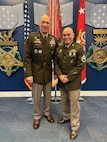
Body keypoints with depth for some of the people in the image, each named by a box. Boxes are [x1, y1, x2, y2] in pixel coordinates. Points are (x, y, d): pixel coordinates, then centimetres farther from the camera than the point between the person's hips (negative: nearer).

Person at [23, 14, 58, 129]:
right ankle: (37, 117, 33)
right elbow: (26, 57, -10)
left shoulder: (54, 39, 2)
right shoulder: (31, 37, -8)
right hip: (36, 74, -3)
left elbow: (55, 57, 9)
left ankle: (47, 113, 41)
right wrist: (28, 74, -15)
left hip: (48, 73, 3)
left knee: (48, 96, 18)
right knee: (36, 98, 11)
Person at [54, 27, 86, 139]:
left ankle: (75, 127, 19)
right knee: (64, 102, 20)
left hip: (74, 83, -5)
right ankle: (66, 117, 44)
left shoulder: (79, 48, -9)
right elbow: (56, 63, 6)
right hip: (61, 82, 5)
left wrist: (68, 77, -16)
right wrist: (60, 75, -11)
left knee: (74, 104, 3)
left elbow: (80, 65, -13)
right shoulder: (58, 49, 6)